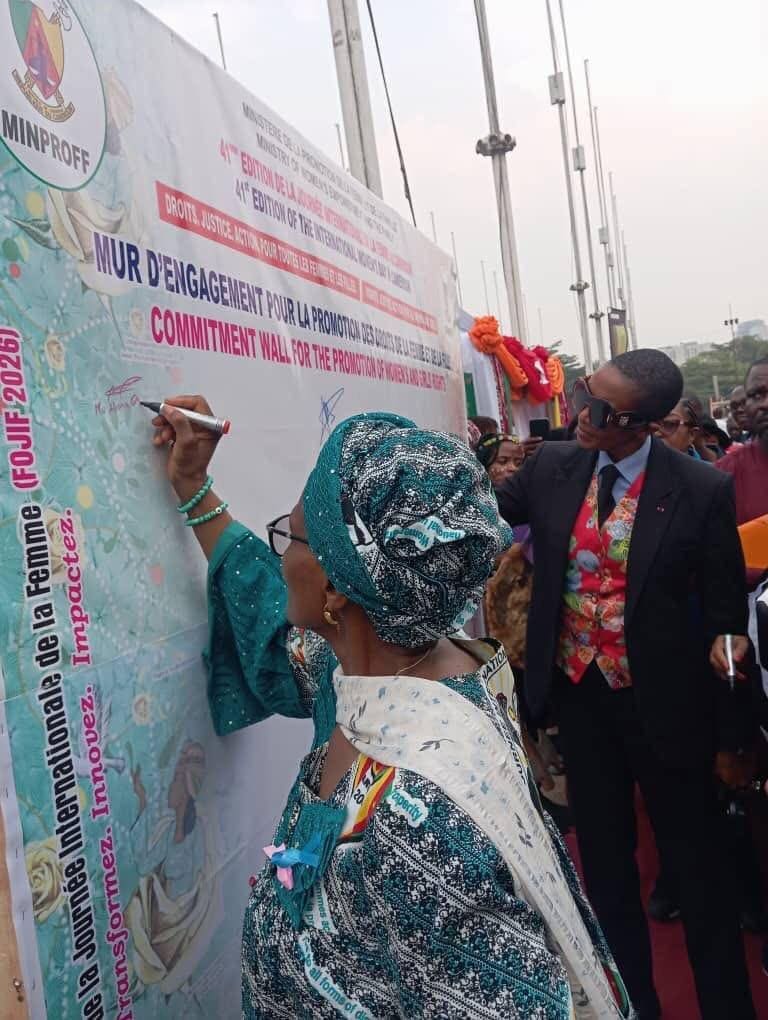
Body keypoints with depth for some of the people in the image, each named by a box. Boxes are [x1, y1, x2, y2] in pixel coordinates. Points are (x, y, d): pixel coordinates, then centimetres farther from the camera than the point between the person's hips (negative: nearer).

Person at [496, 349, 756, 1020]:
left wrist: (727, 639, -24)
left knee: (696, 859, 14)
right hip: (578, 692, 4)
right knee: (604, 853, 18)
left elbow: (723, 600, -6)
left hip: (662, 700, -3)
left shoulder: (702, 491, -15)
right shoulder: (552, 467, -6)